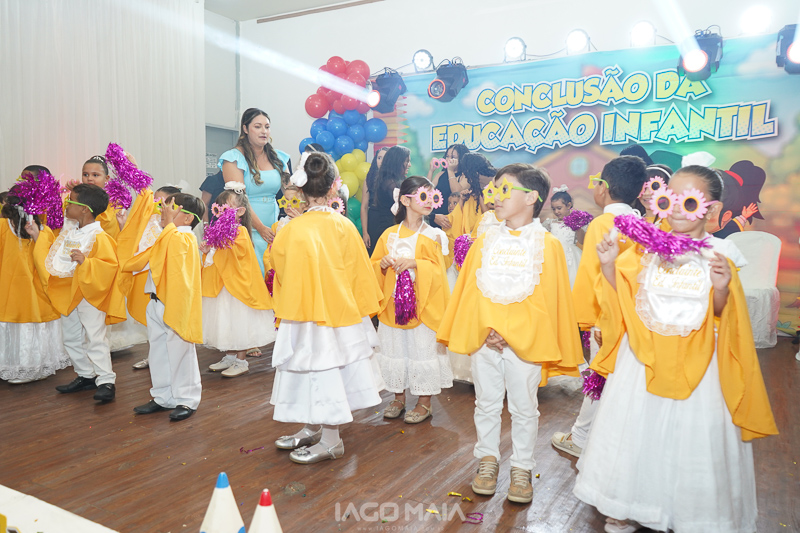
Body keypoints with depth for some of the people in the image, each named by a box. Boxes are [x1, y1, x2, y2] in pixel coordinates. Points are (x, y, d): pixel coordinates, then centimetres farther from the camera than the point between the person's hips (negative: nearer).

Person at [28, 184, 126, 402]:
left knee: (95, 338, -8)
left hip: (90, 296, -9)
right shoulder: (69, 231, 8)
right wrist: (38, 236, 17)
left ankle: (106, 381, -2)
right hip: (68, 293, 9)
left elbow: (110, 266, -25)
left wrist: (85, 261, -34)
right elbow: (54, 252, 22)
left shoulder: (99, 237, -19)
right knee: (71, 338, 17)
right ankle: (86, 376, 29)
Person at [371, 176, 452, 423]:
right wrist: (383, 264, -11)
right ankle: (399, 397, 29)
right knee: (394, 349, 11)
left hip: (423, 303, -3)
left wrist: (415, 263, -20)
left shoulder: (433, 236, -2)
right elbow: (373, 266, 10)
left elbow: (438, 271, -6)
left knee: (423, 349, 1)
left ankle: (425, 402, 18)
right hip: (393, 303, 3)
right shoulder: (390, 234, 5)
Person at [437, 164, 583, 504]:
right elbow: (470, 290, 4)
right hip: (483, 339, 3)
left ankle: (521, 469, 26)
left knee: (524, 407, 10)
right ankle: (488, 460, 32)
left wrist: (509, 333, -14)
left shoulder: (548, 244, -5)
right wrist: (485, 330, -8)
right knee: (486, 403, 14)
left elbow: (547, 299, -8)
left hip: (524, 340, -3)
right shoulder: (485, 241, 5)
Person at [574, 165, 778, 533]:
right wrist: (609, 265, -11)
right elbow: (622, 298, 3)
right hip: (644, 358, 2)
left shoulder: (719, 255, -6)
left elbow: (721, 317, -4)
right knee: (636, 430, 12)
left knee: (692, 437, 8)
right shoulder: (647, 247, -1)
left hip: (696, 365, -2)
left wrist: (722, 288, -23)